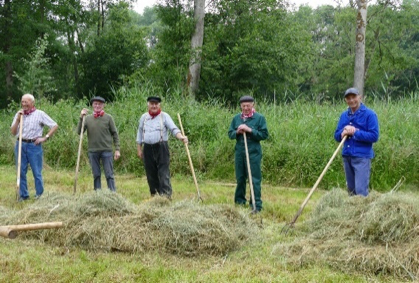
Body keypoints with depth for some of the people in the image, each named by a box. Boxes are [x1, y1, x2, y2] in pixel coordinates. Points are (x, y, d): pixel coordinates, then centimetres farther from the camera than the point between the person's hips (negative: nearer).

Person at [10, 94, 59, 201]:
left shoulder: (40, 114, 0)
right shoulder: (19, 114, 11)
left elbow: (55, 126, -1)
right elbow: (13, 132, 8)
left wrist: (45, 138, -7)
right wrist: (18, 119, -4)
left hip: (34, 145, -4)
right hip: (20, 145, 4)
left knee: (37, 172, -1)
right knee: (21, 171, 5)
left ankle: (39, 195, 10)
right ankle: (23, 195, 14)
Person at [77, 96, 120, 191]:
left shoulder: (108, 118, 2)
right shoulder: (88, 118, 6)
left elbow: (115, 134, 3)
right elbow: (79, 132, -2)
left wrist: (117, 149, -3)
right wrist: (81, 118, -11)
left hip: (106, 150, -2)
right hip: (93, 151, 2)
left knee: (109, 175, -1)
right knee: (96, 175, 9)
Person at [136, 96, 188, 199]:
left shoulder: (164, 116, 1)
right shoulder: (144, 117, 12)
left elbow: (173, 128, -10)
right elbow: (140, 133, 17)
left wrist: (181, 137, -29)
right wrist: (139, 149, 12)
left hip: (161, 148, -4)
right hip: (148, 149, 4)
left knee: (163, 172, -10)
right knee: (151, 174, 6)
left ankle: (166, 195, -14)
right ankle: (154, 194, 15)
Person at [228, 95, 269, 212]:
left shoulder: (259, 118, -3)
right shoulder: (236, 118, 9)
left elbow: (264, 134, -7)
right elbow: (230, 134, 12)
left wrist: (250, 130, -16)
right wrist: (237, 132, -10)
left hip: (253, 152, -4)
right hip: (239, 151, 4)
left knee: (255, 179, -5)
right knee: (240, 178, 13)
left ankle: (256, 205, -2)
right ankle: (239, 202, 26)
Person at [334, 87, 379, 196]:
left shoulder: (369, 114, -6)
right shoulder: (344, 115, 12)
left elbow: (374, 136, -12)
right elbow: (337, 136, 13)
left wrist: (355, 132, -17)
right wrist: (343, 133, -9)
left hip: (362, 157, -6)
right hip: (347, 156, 6)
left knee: (361, 191, -11)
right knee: (351, 191, 13)